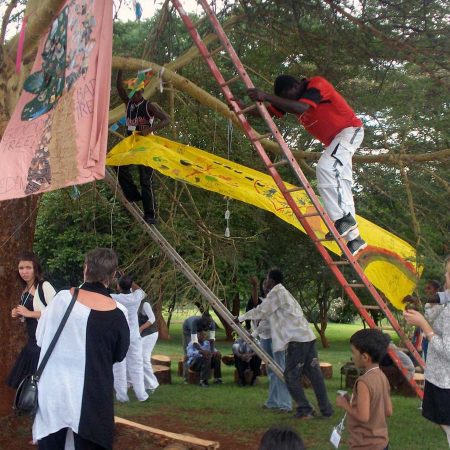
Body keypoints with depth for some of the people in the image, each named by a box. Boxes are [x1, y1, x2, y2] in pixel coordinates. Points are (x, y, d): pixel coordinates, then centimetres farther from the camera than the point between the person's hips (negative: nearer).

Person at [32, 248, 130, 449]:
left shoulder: (62, 297, -9)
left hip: (52, 392, 2)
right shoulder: (117, 314, -11)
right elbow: (119, 355, 4)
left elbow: (40, 338, 3)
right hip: (90, 400, -1)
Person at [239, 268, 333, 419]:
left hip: (297, 340, -9)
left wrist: (241, 318, 13)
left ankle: (305, 410, 2)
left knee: (291, 376, 0)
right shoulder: (283, 292, 24)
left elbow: (261, 311, 0)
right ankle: (326, 409, 12)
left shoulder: (276, 293, -5)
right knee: (314, 374, 9)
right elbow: (268, 313, 31)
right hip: (308, 337, 9)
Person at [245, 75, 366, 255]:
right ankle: (354, 238, 11)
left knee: (325, 167, -31)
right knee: (340, 186, 7)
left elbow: (301, 108, -41)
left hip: (350, 130, -9)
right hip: (334, 139, 9)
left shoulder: (317, 84, -23)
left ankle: (343, 218, -30)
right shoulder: (290, 99, 1)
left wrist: (267, 96, -46)